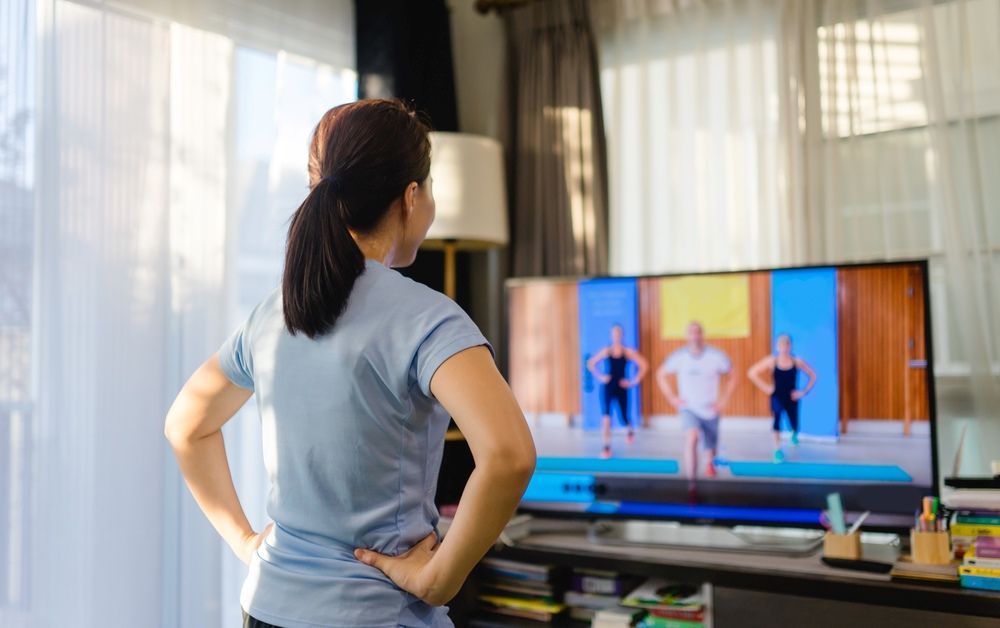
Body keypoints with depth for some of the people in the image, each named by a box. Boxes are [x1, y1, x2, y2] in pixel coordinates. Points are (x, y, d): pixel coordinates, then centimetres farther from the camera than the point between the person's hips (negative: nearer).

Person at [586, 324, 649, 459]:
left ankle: (630, 430, 47)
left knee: (623, 418, 9)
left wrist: (634, 381, -4)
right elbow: (590, 363, 9)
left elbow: (644, 365, -2)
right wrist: (599, 377, -2)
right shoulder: (606, 351, -2)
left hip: (621, 388, 0)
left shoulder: (628, 352, -4)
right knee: (606, 416, -16)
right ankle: (606, 447, -11)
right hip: (607, 388, 0)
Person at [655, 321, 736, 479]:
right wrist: (672, 397, -2)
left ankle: (710, 464, 54)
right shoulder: (679, 356, -10)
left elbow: (731, 378, 2)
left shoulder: (717, 356, -12)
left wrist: (724, 400, -5)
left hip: (710, 410, 1)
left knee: (711, 446, 16)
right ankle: (691, 479, -27)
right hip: (689, 408, -1)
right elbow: (661, 375, 6)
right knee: (692, 436, -29)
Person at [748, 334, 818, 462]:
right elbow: (752, 373, -8)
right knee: (777, 415, -31)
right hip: (777, 397, -2)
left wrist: (804, 392, -6)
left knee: (794, 425, 12)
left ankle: (794, 434, 56)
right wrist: (765, 387, -10)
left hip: (791, 398, 2)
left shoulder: (797, 361, -11)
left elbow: (813, 376, 1)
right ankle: (778, 450, -17)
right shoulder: (771, 361, -14)